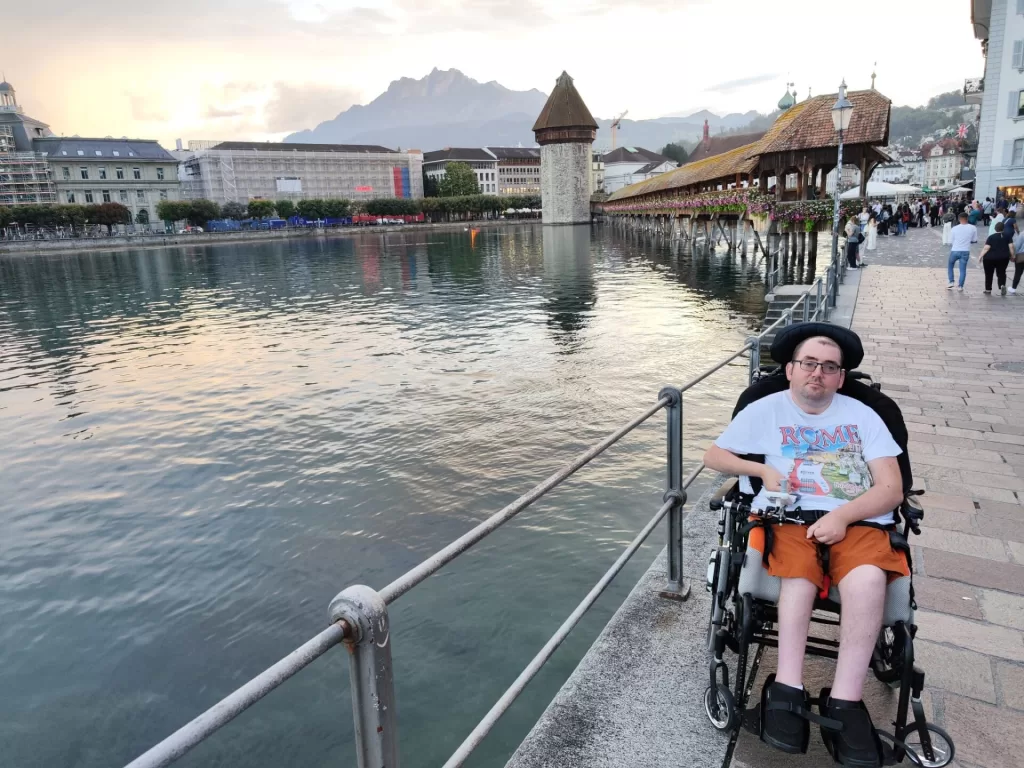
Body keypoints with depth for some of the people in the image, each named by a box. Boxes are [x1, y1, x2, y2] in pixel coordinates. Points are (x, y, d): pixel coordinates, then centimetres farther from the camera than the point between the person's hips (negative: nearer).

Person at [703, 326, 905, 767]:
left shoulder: (862, 416, 15)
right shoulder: (765, 410, 14)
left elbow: (891, 489, 6)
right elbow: (713, 456, 17)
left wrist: (843, 515, -13)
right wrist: (762, 469, 0)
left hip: (857, 520, 1)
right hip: (788, 515, -1)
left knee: (867, 579, -32)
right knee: (800, 575, -34)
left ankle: (844, 701, -23)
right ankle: (788, 688, -27)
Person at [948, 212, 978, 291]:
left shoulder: (954, 228, -3)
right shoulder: (973, 228, -2)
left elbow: (950, 242, 1)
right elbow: (975, 240, 7)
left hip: (955, 251, 0)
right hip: (965, 252, 0)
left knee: (950, 266, 21)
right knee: (963, 269, 8)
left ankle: (951, 282, 12)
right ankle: (960, 286, 5)